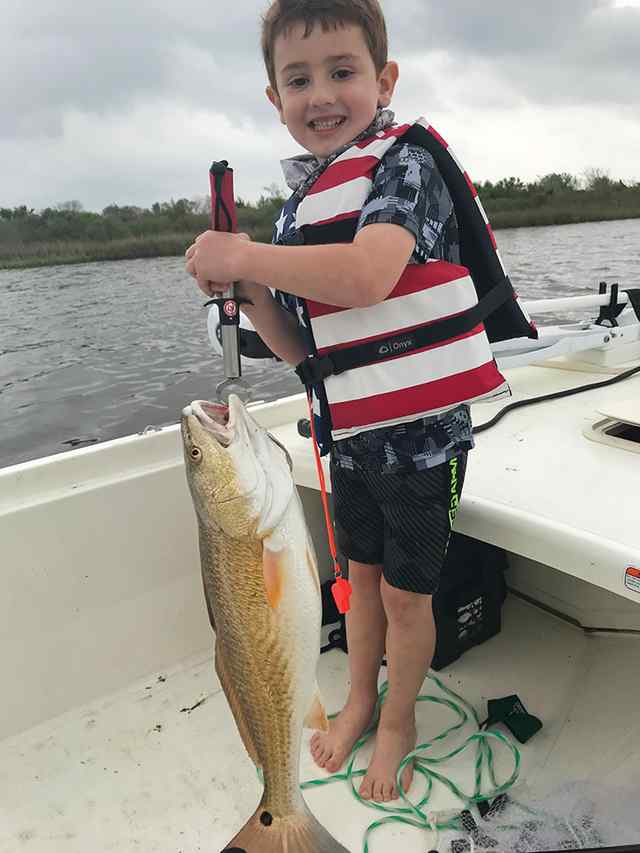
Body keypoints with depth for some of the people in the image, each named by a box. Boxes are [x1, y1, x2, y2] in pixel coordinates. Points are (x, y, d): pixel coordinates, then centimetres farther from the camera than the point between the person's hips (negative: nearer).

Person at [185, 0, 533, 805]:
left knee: (406, 591, 9)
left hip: (421, 430, -6)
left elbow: (366, 276, -31)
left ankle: (397, 721, 36)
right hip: (349, 433, 6)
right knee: (361, 572, 21)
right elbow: (299, 347, 8)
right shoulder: (298, 207, 10)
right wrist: (247, 287, -9)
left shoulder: (404, 159, -10)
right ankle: (359, 698, 44)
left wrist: (244, 255, -21)